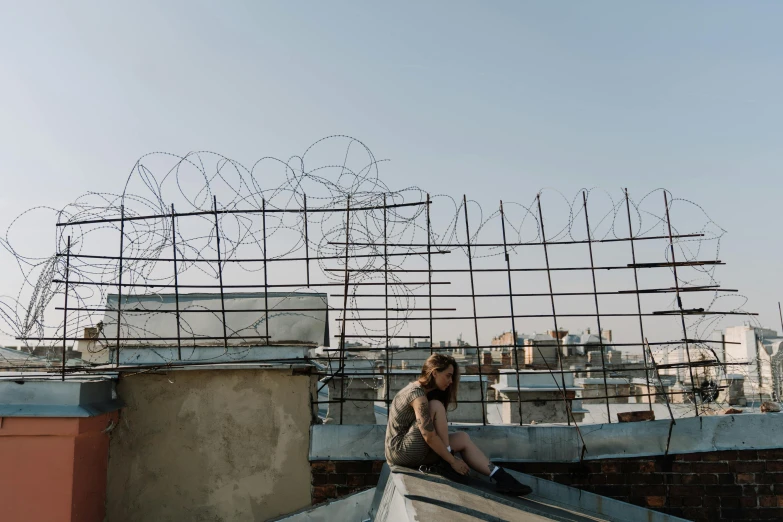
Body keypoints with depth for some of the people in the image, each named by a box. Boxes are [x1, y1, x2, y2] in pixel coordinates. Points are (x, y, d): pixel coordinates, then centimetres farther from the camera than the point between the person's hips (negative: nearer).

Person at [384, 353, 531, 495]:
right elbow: (429, 436, -24)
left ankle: (499, 476, -8)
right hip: (401, 451, -9)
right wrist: (452, 461, -16)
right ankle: (445, 464, -16)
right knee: (436, 407, -20)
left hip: (411, 451, 9)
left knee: (463, 438, 2)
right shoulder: (417, 394, -19)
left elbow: (433, 432, 12)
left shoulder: (420, 389, 11)